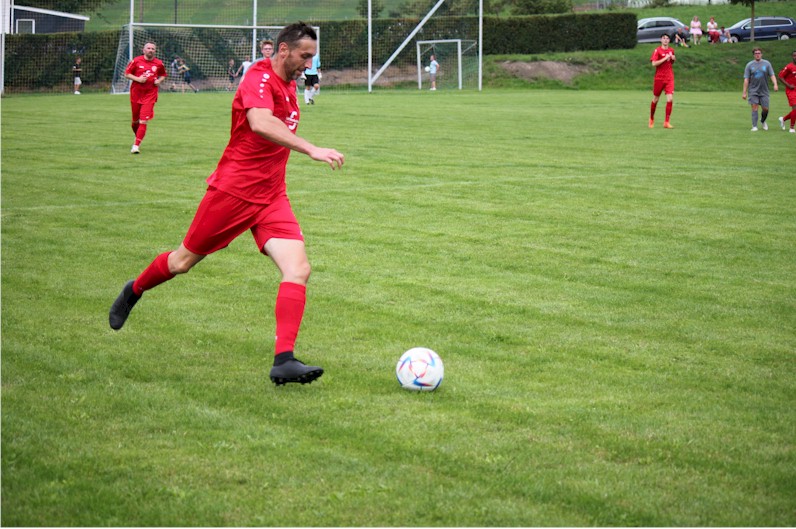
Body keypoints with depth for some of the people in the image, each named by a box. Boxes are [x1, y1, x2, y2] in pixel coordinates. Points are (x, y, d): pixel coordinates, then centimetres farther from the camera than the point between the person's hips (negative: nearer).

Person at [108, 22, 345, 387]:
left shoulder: (288, 85, 9)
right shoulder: (259, 79, -18)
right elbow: (260, 123, -40)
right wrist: (312, 150, -48)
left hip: (272, 196, 7)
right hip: (232, 191, -7)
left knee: (298, 269, -14)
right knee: (184, 262, 11)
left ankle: (284, 361, -18)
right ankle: (133, 292, 42)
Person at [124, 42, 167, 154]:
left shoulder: (159, 63, 3)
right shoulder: (136, 61, -2)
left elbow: (163, 75, 20)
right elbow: (127, 73, 1)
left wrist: (159, 81, -1)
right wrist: (138, 79, -14)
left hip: (150, 95, -1)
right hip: (136, 93, 1)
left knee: (143, 121, -13)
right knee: (135, 120, 12)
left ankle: (136, 145, -13)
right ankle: (137, 137, 41)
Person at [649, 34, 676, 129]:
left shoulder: (671, 50, 11)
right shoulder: (657, 50, -4)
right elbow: (654, 63, -15)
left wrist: (673, 59, 4)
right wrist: (665, 58, -19)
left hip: (669, 78, 3)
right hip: (659, 78, -3)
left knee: (670, 99, -12)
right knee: (655, 99, 9)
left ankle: (666, 122, -10)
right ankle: (651, 119, 32)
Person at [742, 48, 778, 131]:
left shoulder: (766, 64, 5)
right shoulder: (749, 65, 2)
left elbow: (772, 75, 2)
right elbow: (746, 79, 1)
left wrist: (775, 84, -17)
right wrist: (744, 92, -3)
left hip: (764, 91, 1)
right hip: (753, 91, -1)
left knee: (765, 109, 2)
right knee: (754, 107, -10)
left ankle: (763, 121, 31)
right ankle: (754, 126, -8)